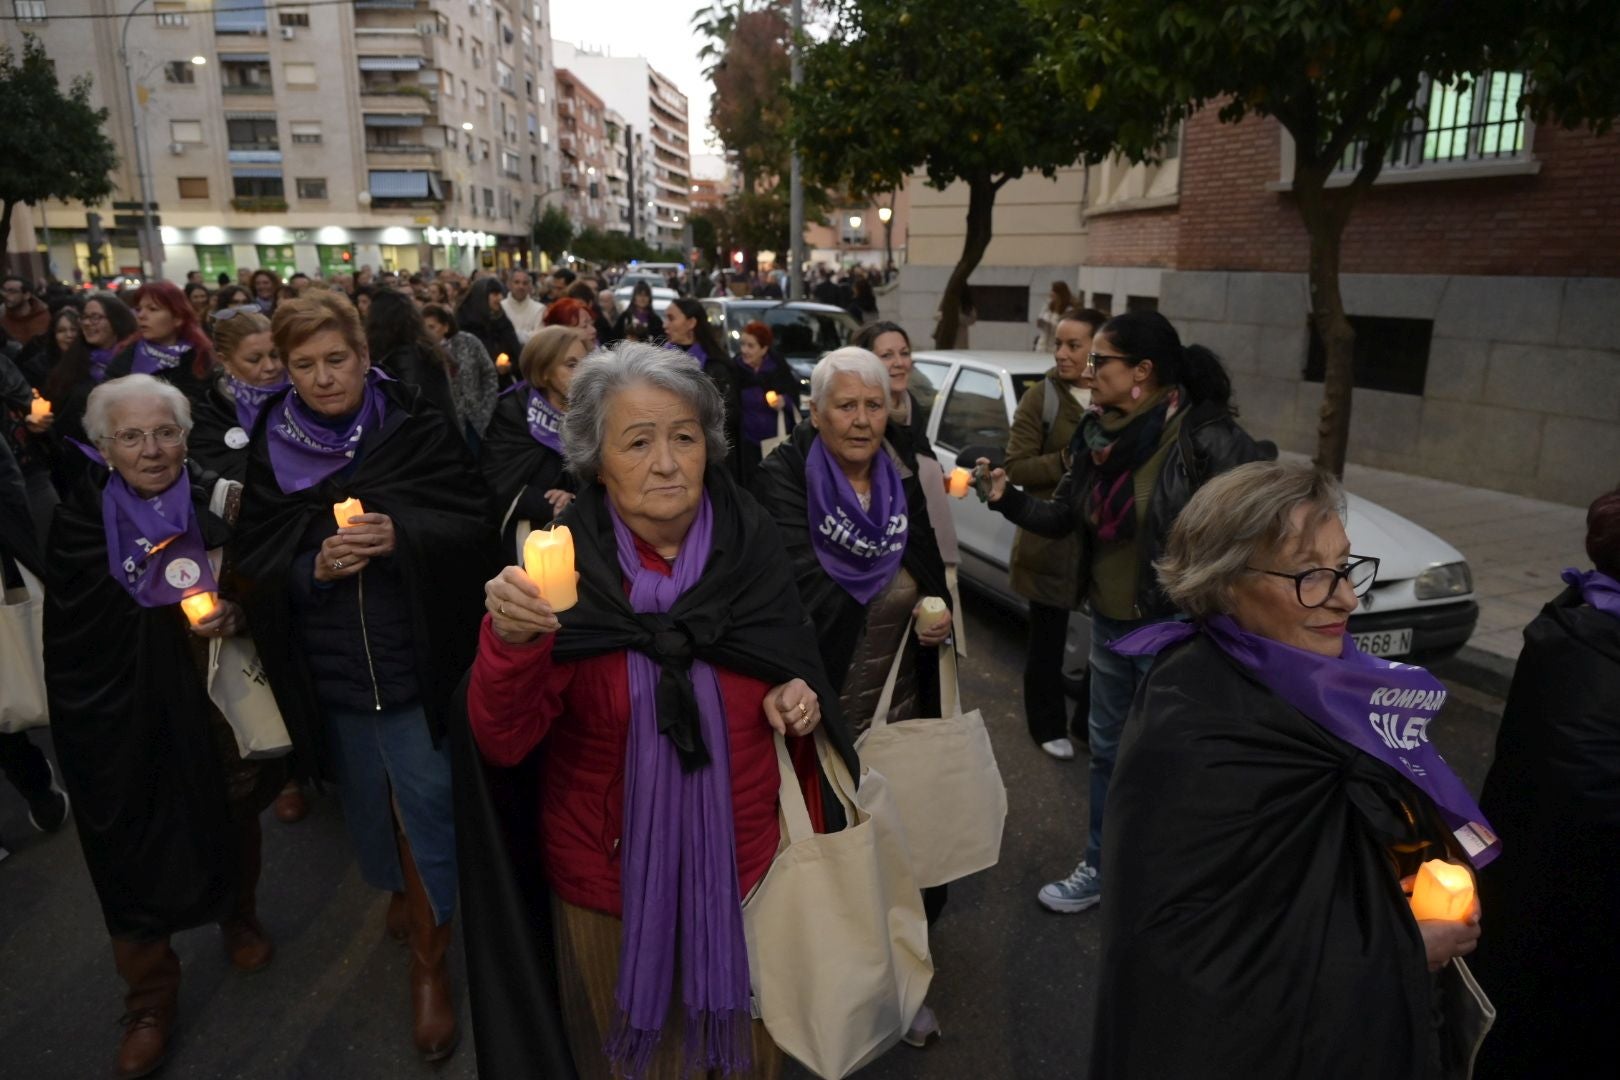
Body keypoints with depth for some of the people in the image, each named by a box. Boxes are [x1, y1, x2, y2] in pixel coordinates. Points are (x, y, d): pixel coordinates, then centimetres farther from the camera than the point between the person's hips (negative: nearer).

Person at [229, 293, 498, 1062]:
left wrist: (400, 535, -26)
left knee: (428, 806, 1)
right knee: (367, 803, 20)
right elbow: (251, 565, 0)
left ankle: (429, 957, 21)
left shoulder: (418, 432, -4)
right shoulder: (271, 452, 2)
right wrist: (313, 566, -20)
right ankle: (400, 891, 49)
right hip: (329, 674, 3)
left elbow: (475, 528, -9)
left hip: (417, 661, -3)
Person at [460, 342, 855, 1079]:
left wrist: (798, 695, -15)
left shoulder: (749, 544, -9)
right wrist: (511, 640, -41)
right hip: (611, 877, -2)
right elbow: (502, 743, -22)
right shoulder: (564, 568, -16)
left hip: (743, 864, 3)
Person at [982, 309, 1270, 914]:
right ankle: (1100, 868, 39)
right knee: (1107, 747, 20)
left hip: (1173, 628, -7)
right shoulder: (1098, 435, 2)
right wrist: (1007, 499, -10)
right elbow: (1062, 518, 6)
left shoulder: (1204, 439, -21)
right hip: (1109, 620, 7)